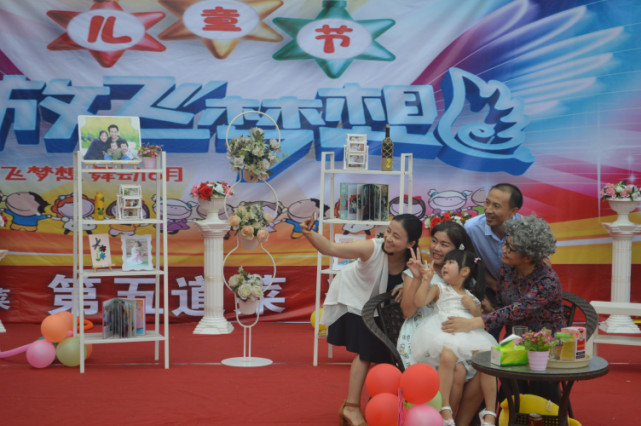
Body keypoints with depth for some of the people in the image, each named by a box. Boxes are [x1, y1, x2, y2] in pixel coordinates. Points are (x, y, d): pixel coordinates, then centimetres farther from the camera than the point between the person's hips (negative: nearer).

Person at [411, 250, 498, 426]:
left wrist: (473, 307, 5)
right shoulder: (439, 289, 20)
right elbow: (419, 301, 3)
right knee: (448, 357, -37)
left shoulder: (472, 297, 25)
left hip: (470, 335, 3)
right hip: (445, 331, -3)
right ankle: (445, 409, -30)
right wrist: (426, 280, 0)